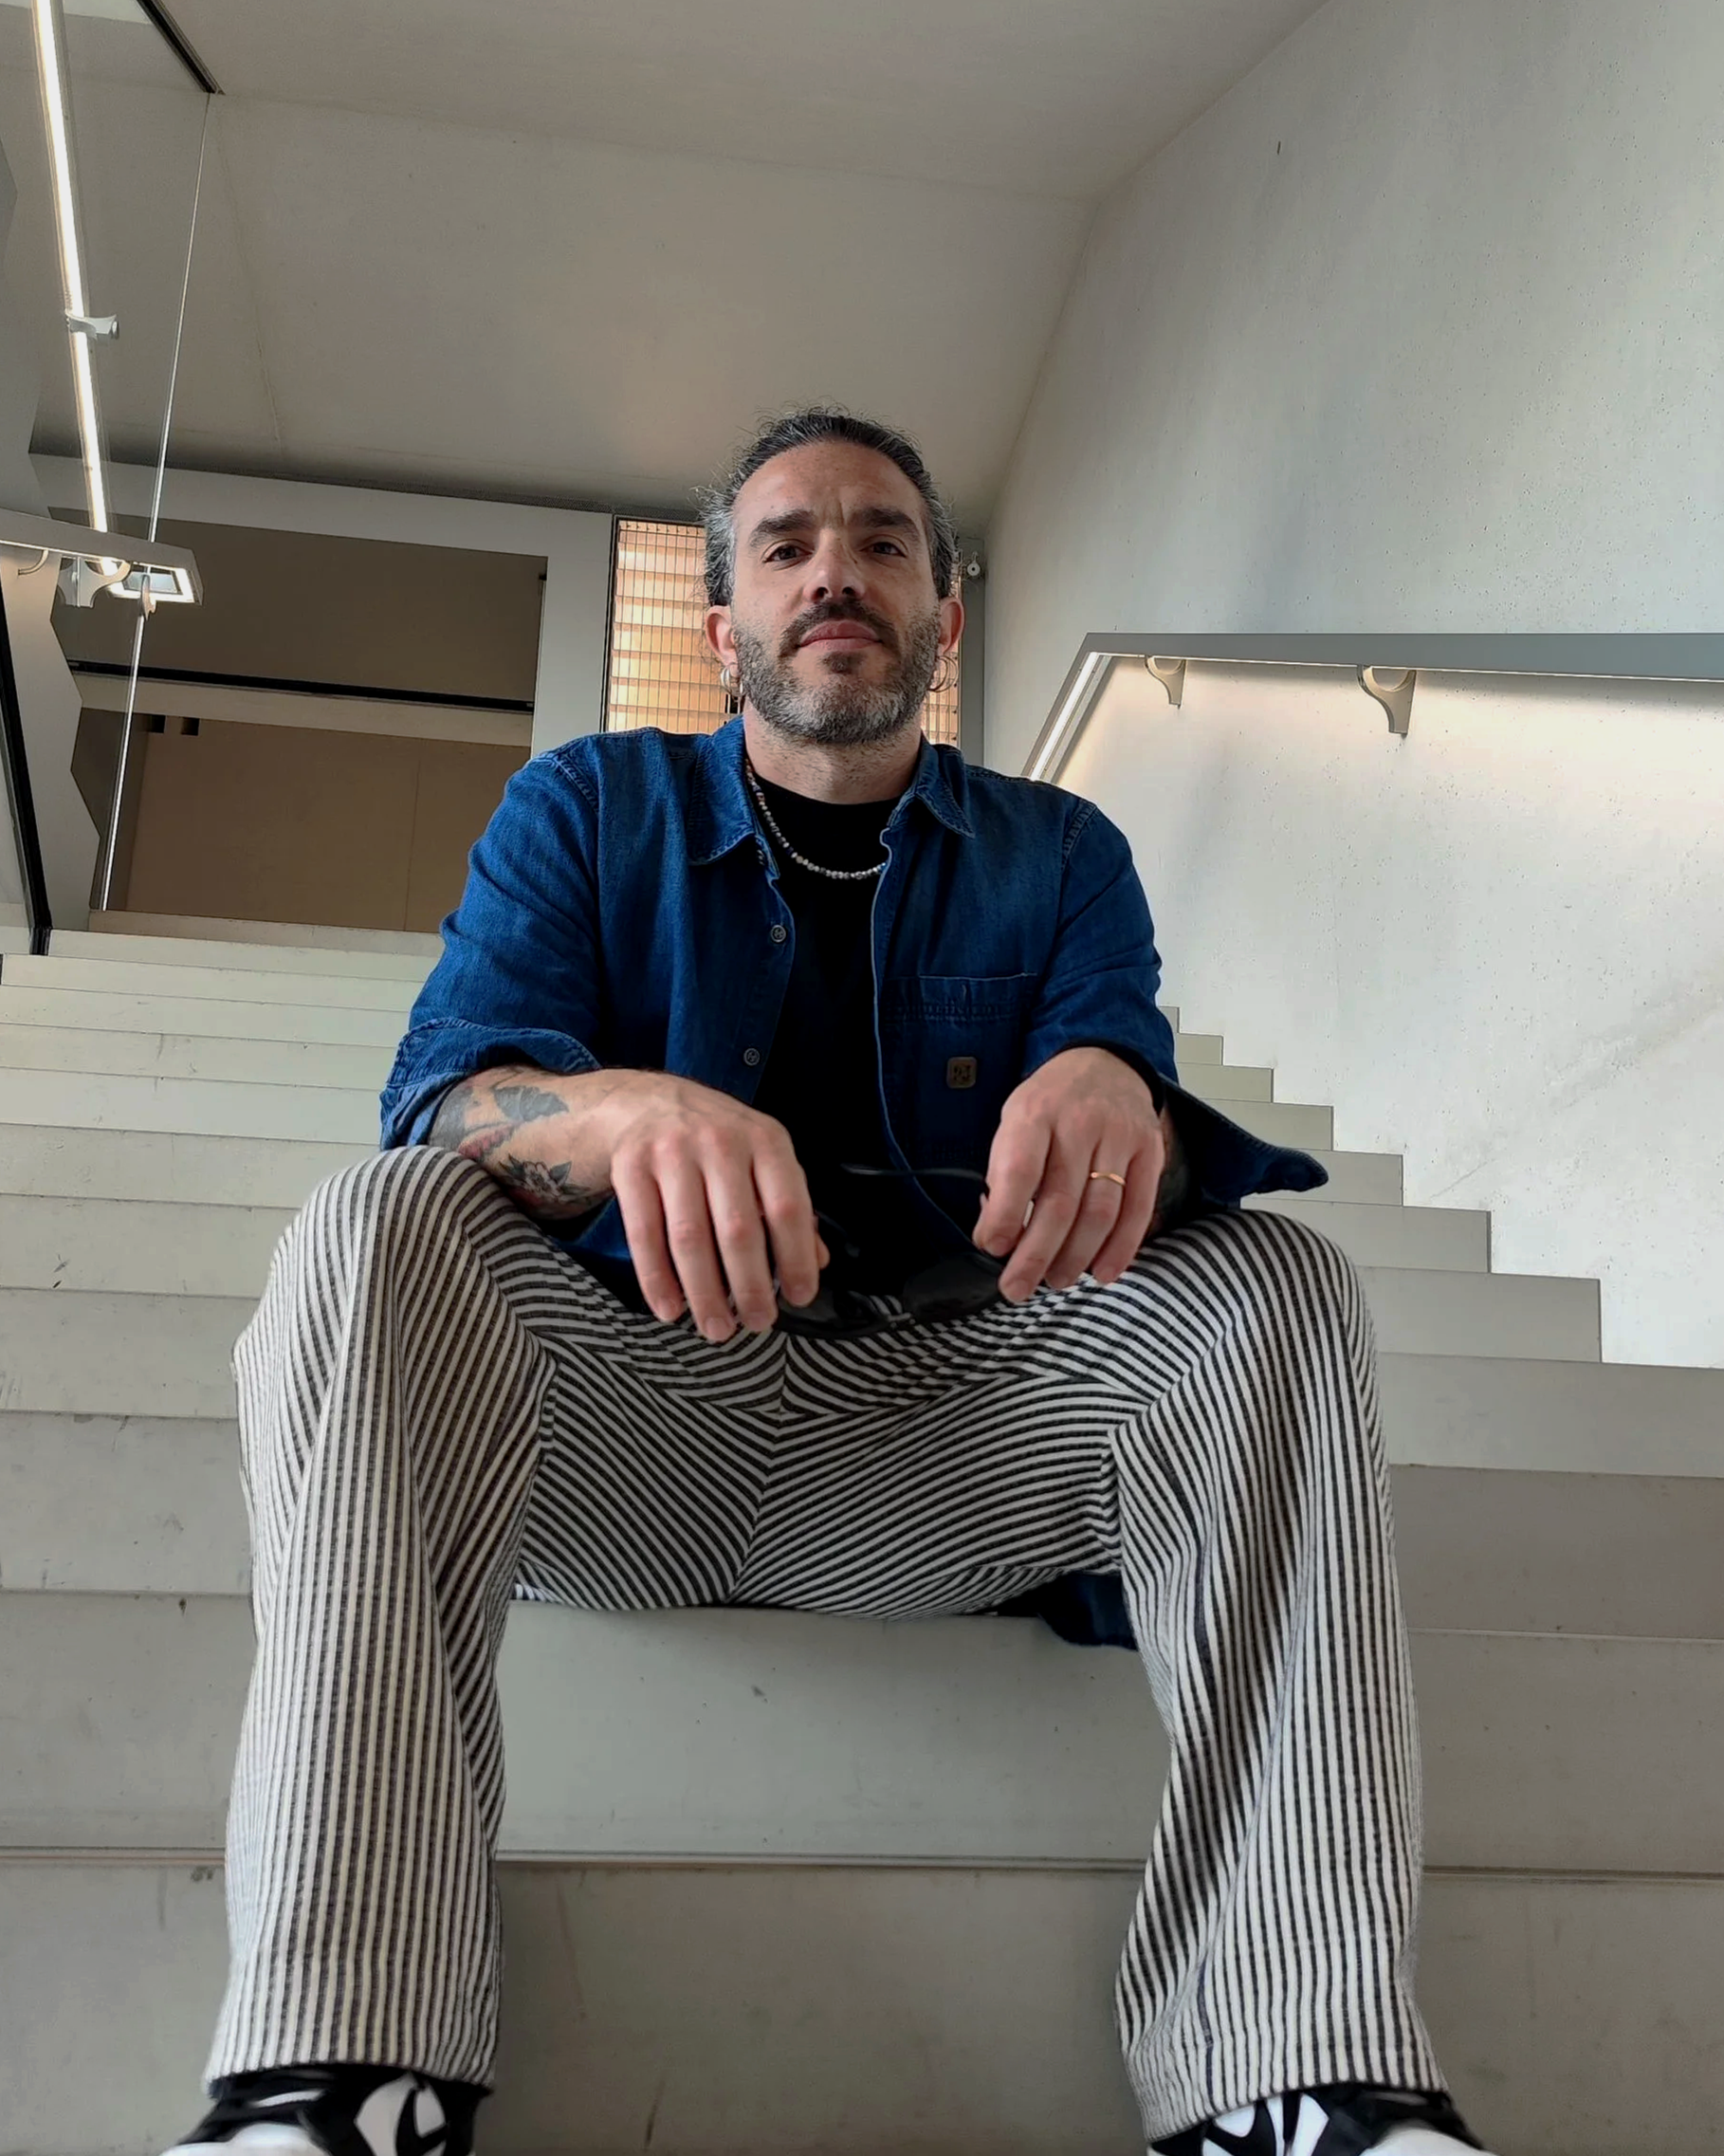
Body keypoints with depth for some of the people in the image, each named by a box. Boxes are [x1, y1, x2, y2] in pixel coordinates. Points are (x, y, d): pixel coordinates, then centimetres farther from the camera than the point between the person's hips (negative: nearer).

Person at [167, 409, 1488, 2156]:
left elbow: (1125, 1095, -1)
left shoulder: (1058, 857, 14)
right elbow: (441, 1098, -5)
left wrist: (1113, 1097, -29)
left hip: (948, 1444, 1)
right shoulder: (585, 811, 10)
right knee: (378, 1233, -27)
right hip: (619, 1410, 0)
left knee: (1278, 1289, -21)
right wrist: (621, 1113, -31)